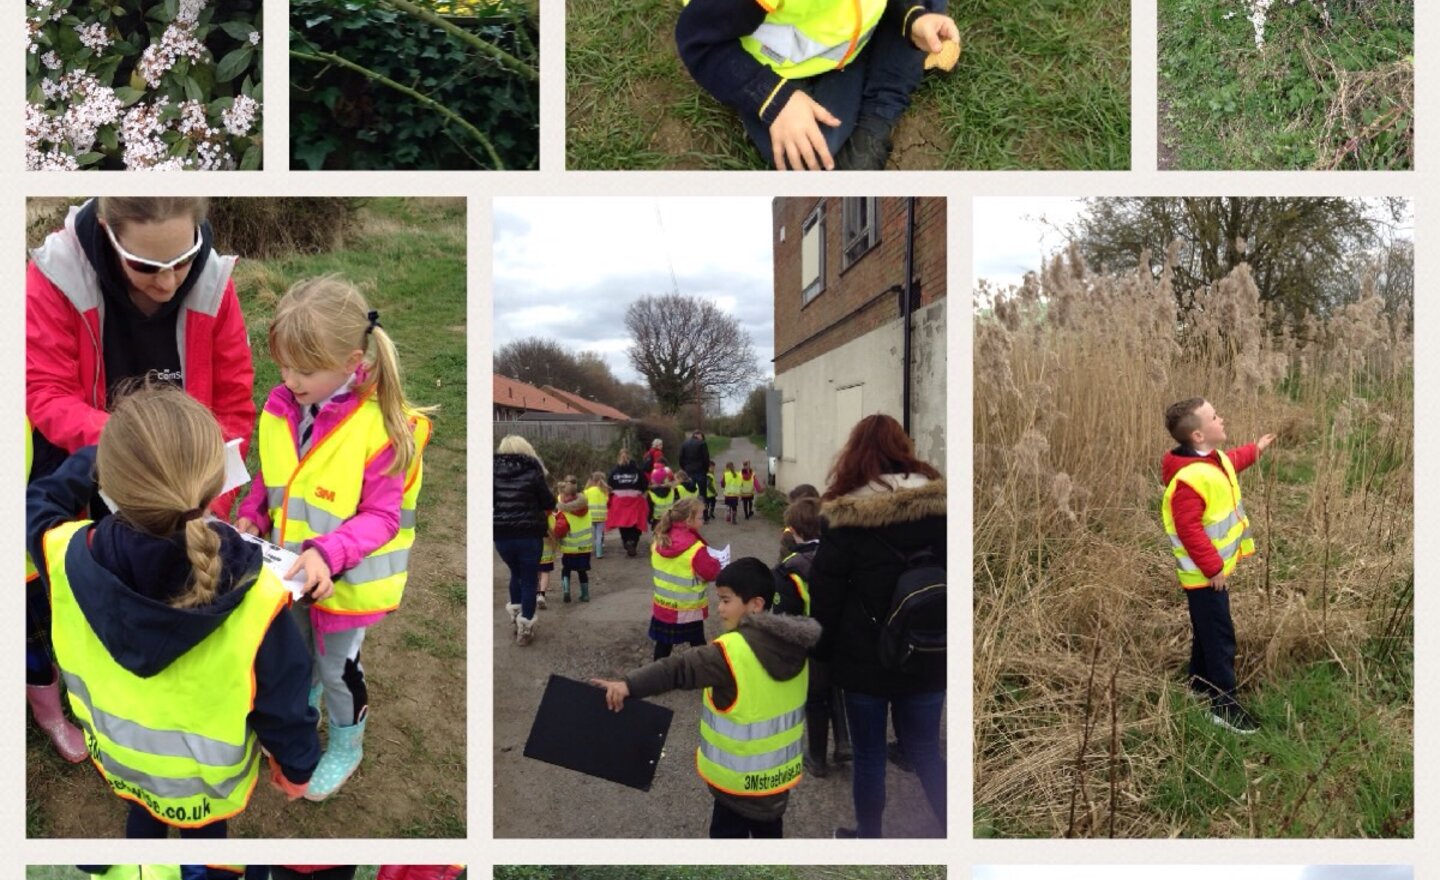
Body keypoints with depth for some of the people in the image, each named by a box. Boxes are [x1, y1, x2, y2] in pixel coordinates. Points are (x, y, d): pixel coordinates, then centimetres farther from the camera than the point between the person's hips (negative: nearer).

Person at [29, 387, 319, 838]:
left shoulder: (70, 559, -33)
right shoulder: (252, 598, -40)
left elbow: (39, 501, -6)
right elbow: (282, 700, -22)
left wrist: (101, 457, 0)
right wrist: (296, 764, -4)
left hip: (119, 755, 2)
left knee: (142, 817, 35)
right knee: (204, 831, 30)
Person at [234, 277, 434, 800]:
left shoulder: (381, 425, -29)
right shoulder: (282, 405, -10)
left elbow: (382, 517, -23)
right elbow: (269, 477, 7)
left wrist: (328, 553, -36)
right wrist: (251, 517, -10)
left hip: (346, 578, -5)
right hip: (290, 569, 6)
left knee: (337, 667, 16)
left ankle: (346, 746, 44)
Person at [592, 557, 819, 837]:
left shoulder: (732, 651, -26)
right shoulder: (793, 645, -5)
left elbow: (682, 669, -35)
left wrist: (629, 686, -41)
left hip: (741, 776, -6)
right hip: (780, 770, 6)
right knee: (768, 830, 24)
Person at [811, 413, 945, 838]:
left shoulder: (844, 518, -14)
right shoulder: (940, 507, -4)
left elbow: (824, 595, -9)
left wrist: (823, 653, 4)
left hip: (864, 658, -3)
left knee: (869, 754, 13)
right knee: (925, 751, 18)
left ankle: (868, 836, 28)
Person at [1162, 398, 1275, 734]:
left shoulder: (1214, 459, 1)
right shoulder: (1190, 478, -32)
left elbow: (1231, 462, 29)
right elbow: (1189, 529, -31)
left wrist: (1255, 449, 41)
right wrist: (1213, 567, -25)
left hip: (1215, 566, 10)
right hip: (1205, 573, -10)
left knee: (1207, 629, 22)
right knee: (1219, 635, -2)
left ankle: (1201, 684, 38)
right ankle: (1224, 706, 7)